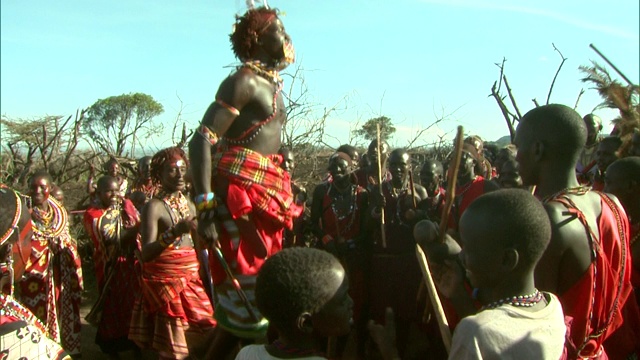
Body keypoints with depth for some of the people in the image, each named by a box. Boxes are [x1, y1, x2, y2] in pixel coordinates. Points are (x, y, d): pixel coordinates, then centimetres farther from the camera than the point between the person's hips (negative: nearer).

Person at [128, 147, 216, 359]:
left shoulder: (189, 205, 10)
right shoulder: (153, 207, -10)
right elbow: (146, 254, -21)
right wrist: (174, 232, -34)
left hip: (191, 278, 6)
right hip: (165, 279, -6)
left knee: (201, 336, 9)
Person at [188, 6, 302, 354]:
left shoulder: (273, 84, 18)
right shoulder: (243, 80, -10)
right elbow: (202, 141, -18)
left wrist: (281, 198, 21)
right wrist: (205, 206, -26)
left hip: (265, 194, 9)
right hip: (238, 193, -9)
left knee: (261, 286, 14)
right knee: (246, 292, -3)